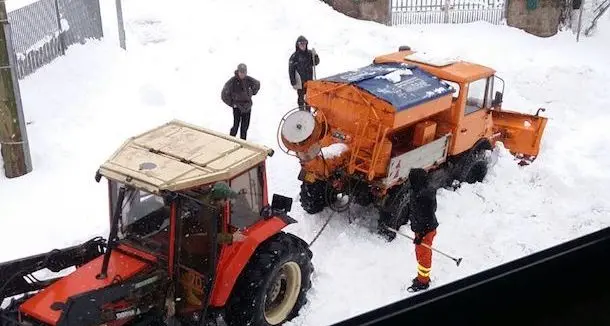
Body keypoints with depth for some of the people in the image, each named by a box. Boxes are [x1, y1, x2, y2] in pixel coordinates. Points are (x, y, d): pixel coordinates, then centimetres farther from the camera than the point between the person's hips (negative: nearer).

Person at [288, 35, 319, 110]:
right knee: (301, 98, 3)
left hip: (309, 80, 4)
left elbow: (316, 63, 7)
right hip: (300, 81, -4)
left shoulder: (309, 53, 2)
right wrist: (293, 83, -12)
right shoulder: (294, 56, -10)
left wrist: (315, 55, -13)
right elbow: (291, 70, -9)